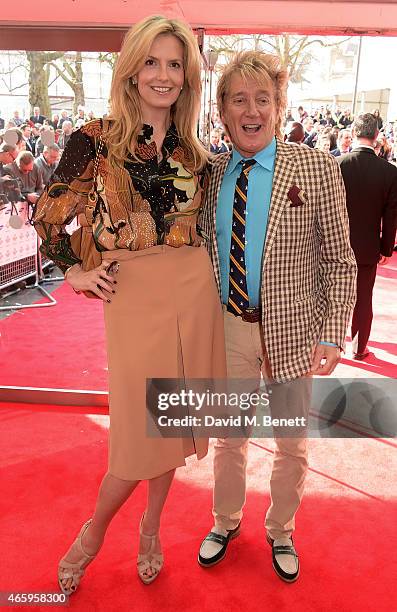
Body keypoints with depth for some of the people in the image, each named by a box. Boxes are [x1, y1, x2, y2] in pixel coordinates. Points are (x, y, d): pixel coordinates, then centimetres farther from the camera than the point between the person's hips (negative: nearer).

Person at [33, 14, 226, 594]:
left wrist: (200, 272, 9)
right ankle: (95, 530, 30)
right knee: (140, 428, 0)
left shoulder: (195, 152, 9)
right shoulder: (98, 138, -4)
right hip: (133, 295, -4)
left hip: (194, 291, 4)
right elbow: (49, 215, 3)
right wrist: (76, 272, -3)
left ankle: (150, 529, 37)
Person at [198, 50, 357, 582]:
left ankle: (281, 532, 45)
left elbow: (339, 261, -8)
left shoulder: (317, 169, -9)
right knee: (229, 438, 20)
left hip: (291, 329, -2)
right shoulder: (211, 174, 0)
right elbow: (203, 253, 7)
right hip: (228, 328, 2)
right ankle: (226, 522, 47)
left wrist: (332, 334, -15)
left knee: (292, 445, 17)